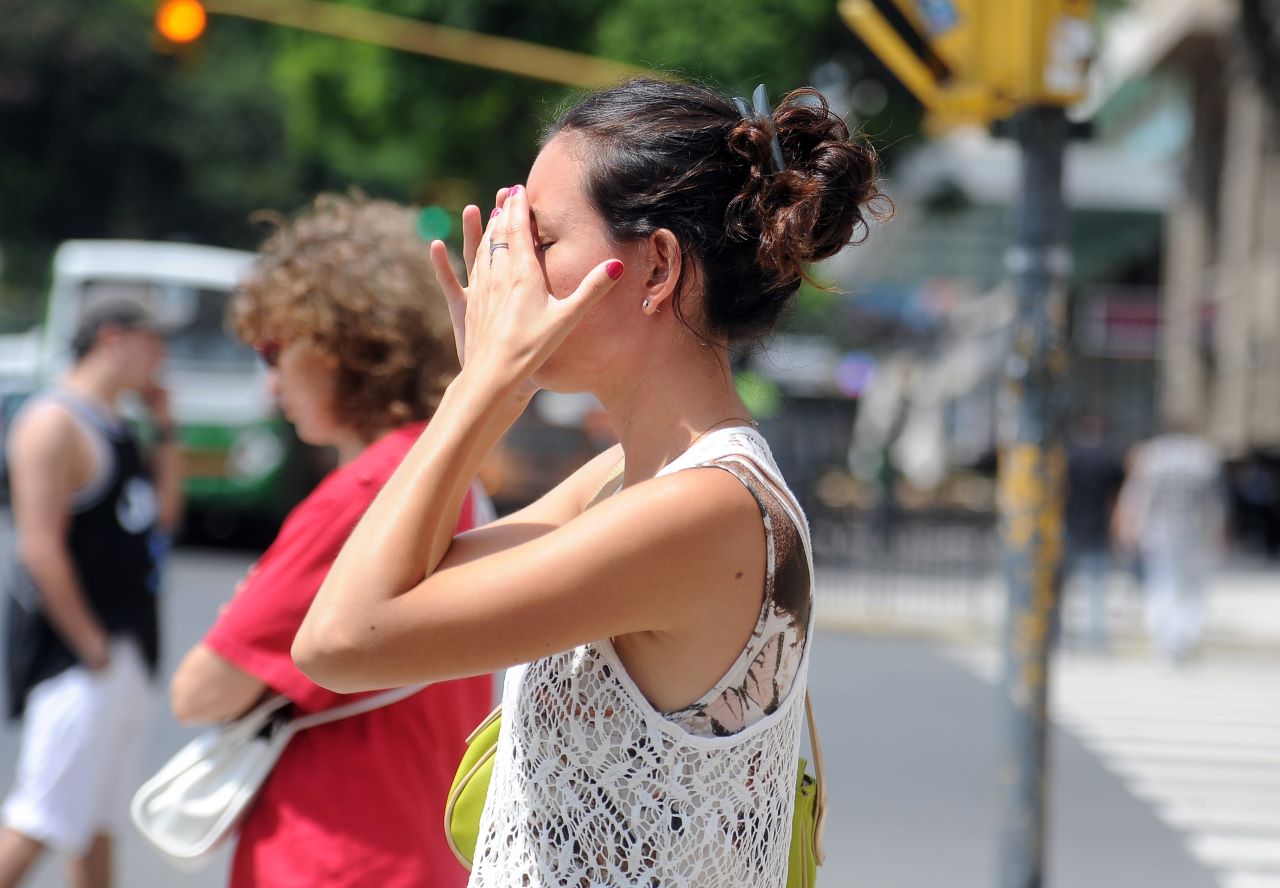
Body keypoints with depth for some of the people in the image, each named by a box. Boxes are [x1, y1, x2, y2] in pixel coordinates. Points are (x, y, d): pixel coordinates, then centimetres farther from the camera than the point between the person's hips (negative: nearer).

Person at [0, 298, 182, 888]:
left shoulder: (115, 426, 15)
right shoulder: (56, 423, -15)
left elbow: (164, 515, 20)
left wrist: (164, 430, 11)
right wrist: (92, 646, -19)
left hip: (126, 651, 10)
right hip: (78, 653, -10)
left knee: (100, 819, 14)